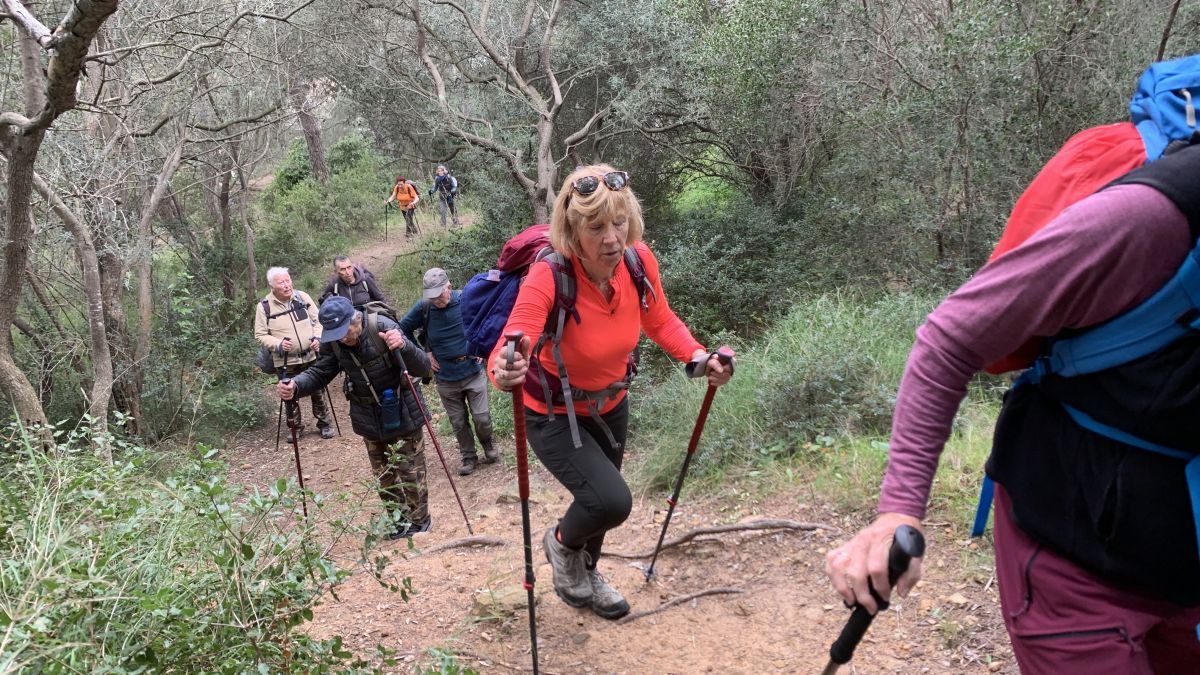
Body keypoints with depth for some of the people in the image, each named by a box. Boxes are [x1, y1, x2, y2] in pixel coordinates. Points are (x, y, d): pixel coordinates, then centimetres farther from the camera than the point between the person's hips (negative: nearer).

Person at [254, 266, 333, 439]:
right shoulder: (264, 306, -9)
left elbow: (318, 320, 7)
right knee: (290, 396, 8)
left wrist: (317, 337, -12)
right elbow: (260, 335, -4)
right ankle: (295, 428, 26)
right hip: (286, 361, -2)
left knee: (318, 392, 10)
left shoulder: (302, 297, -2)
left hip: (311, 356, 2)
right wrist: (278, 344, -21)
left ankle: (324, 423, 27)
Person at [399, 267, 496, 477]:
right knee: (458, 422, 10)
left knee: (482, 417, 2)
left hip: (473, 372, -1)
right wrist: (423, 353, 0)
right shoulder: (423, 307, -12)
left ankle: (488, 445, 33)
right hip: (446, 378, 1)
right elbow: (403, 329, 3)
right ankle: (469, 457, 30)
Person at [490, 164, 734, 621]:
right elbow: (505, 353, -43)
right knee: (611, 501, -22)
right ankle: (561, 543, 15)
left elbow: (660, 321, -2)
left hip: (610, 405, 5)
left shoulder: (639, 261, -20)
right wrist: (506, 372, -66)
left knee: (600, 501, 23)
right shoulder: (548, 277, -34)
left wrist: (698, 356, -18)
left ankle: (584, 576, 56)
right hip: (554, 415, -5)